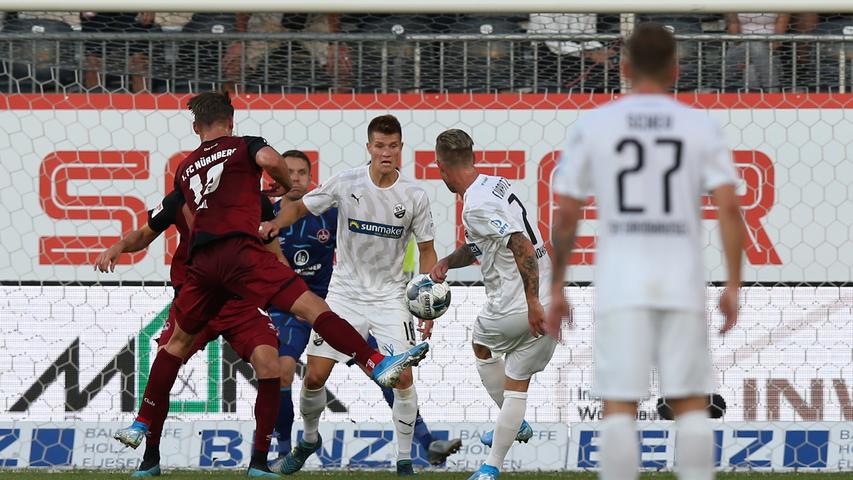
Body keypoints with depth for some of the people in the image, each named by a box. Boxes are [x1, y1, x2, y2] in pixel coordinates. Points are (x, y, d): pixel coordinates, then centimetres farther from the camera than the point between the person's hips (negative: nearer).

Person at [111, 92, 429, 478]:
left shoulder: (184, 169, 27)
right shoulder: (244, 146, 11)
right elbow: (269, 159, -12)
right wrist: (291, 186, 9)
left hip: (202, 260, 5)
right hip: (238, 250, -5)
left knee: (179, 341, 21)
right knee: (309, 306, -16)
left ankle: (141, 426, 23)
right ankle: (379, 365, -32)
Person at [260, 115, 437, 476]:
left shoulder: (414, 196, -8)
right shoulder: (346, 183, -9)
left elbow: (426, 250, 3)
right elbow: (300, 206, 3)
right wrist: (277, 222, -19)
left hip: (390, 297, 0)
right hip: (344, 293, 0)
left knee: (403, 378, -14)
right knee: (314, 377, -3)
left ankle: (405, 461, 2)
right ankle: (309, 439, 26)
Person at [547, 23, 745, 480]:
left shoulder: (593, 126, 3)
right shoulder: (702, 127, 5)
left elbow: (566, 215, 3)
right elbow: (729, 208, -5)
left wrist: (556, 289, 10)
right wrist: (733, 286, -1)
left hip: (620, 287, -1)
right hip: (682, 284, 1)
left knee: (619, 407, -2)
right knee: (691, 404, 9)